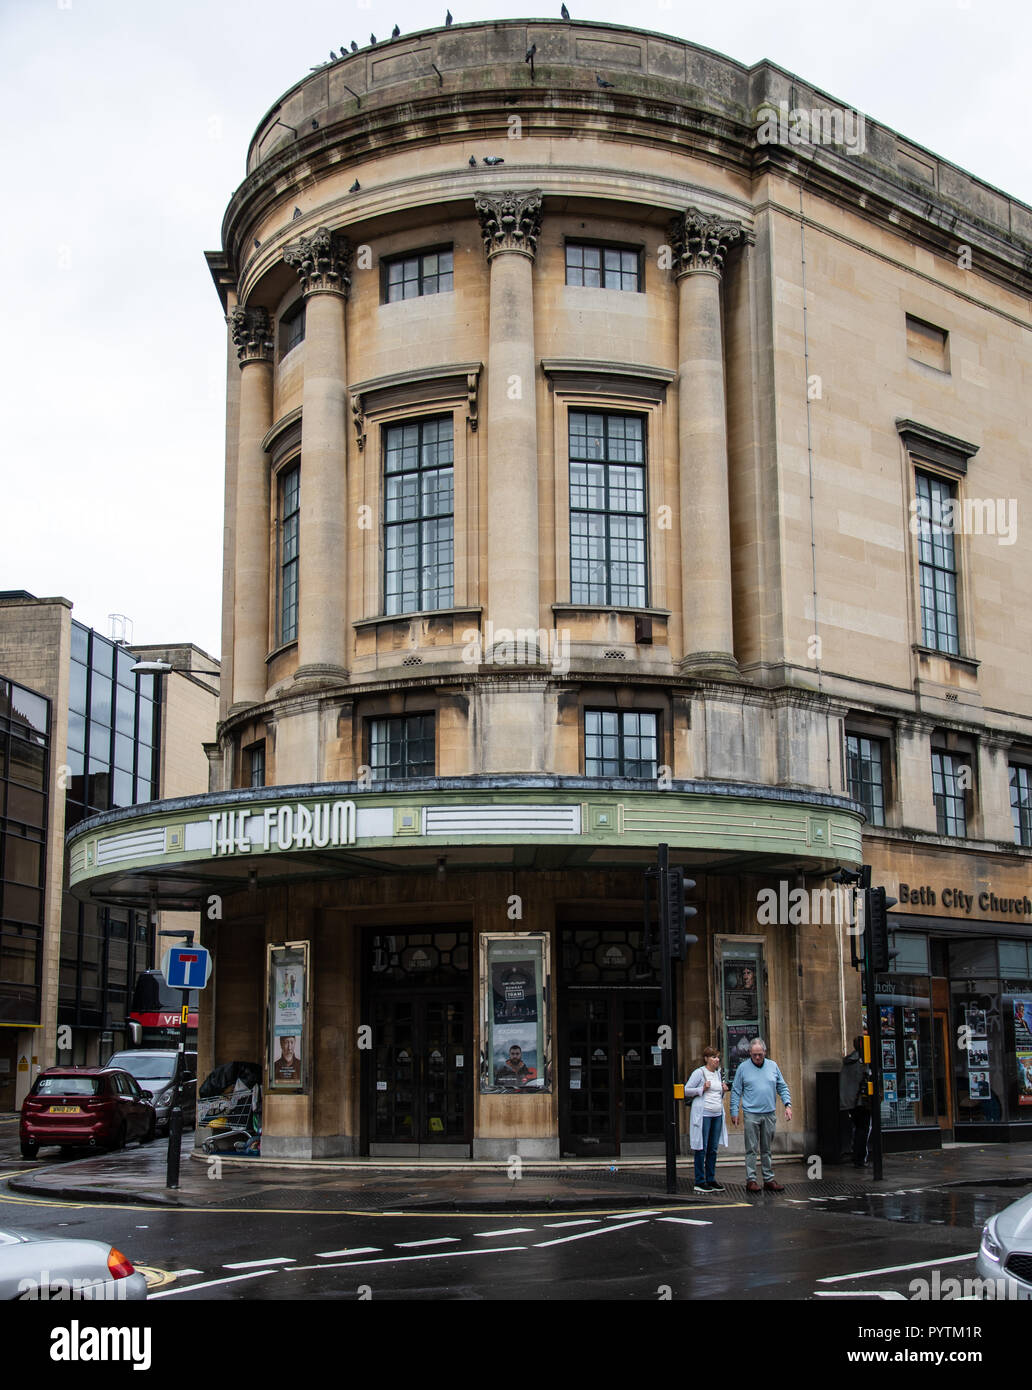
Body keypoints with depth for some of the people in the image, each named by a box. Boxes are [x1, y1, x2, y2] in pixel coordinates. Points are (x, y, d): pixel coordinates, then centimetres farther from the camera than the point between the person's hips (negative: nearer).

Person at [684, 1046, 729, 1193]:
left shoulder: (718, 1073, 14)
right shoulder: (699, 1073, -6)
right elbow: (686, 1090, -7)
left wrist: (724, 1091, 4)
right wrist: (702, 1089, -17)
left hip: (717, 1115, 7)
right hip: (703, 1114, -7)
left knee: (713, 1149, 10)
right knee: (701, 1149, -3)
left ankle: (711, 1180, 17)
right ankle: (699, 1182, 1)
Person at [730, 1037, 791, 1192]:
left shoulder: (773, 1066, 9)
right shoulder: (743, 1068, 1)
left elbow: (782, 1087, 12)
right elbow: (736, 1092, 3)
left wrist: (787, 1104, -1)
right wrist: (734, 1112, -2)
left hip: (769, 1114, 3)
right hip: (751, 1114, -3)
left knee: (767, 1149, 10)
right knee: (751, 1149, -2)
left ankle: (769, 1180, 15)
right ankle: (751, 1180, 1)